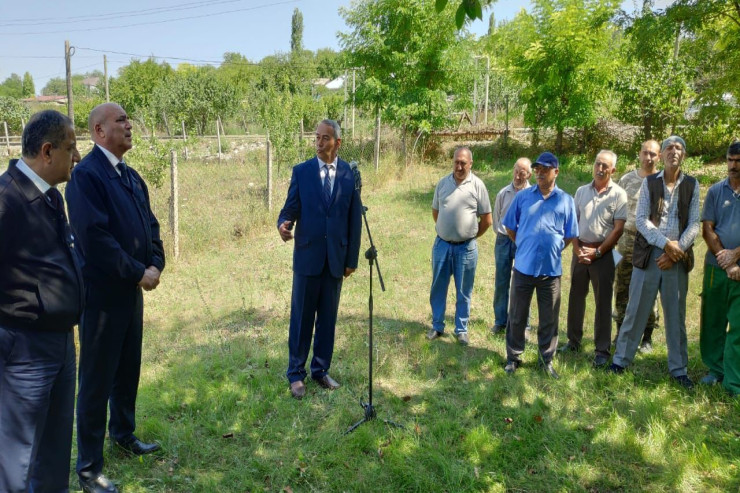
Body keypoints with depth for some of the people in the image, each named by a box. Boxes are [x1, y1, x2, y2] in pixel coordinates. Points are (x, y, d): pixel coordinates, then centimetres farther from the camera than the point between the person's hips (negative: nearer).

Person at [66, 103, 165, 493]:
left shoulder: (131, 176, 11)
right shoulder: (86, 174, -16)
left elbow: (149, 224, 11)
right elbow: (95, 236, -23)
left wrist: (155, 265, -5)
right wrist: (138, 273, -17)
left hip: (133, 289, 8)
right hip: (103, 293, -8)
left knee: (128, 369, 20)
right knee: (97, 379, 3)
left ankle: (123, 434, 41)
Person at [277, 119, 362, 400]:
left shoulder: (350, 174, 2)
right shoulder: (301, 171, -1)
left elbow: (355, 220, 4)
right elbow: (290, 208, -2)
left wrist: (352, 259, 3)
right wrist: (284, 224, -26)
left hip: (336, 258, 1)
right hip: (307, 256, -1)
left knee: (328, 318, 11)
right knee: (301, 318, 5)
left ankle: (321, 370, 26)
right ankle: (296, 374, 19)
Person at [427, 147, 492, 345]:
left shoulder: (477, 185, -5)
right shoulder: (442, 183, 3)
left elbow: (486, 220, 0)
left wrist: (470, 236, 7)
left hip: (466, 248, -2)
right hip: (441, 245, 3)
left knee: (464, 292, 9)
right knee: (438, 288, 10)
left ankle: (461, 330, 21)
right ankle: (437, 326, 24)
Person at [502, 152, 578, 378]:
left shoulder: (566, 201, 2)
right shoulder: (523, 196, 1)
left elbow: (569, 235, 10)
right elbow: (510, 227, 11)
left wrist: (554, 249, 7)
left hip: (551, 268, 0)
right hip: (524, 266, 0)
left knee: (549, 318, 10)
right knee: (517, 316, 9)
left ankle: (547, 360, 24)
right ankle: (513, 357, 23)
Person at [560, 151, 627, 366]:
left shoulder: (619, 194, -5)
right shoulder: (581, 191, 6)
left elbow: (618, 229, -8)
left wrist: (597, 252, -12)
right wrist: (577, 249, -4)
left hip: (603, 253, -3)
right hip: (580, 251, 4)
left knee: (603, 302, 2)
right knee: (576, 297, 10)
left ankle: (602, 349, 11)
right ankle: (573, 341, 23)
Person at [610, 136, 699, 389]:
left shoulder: (692, 185, 5)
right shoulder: (649, 182, 2)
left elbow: (694, 224, 1)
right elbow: (641, 219, -5)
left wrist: (677, 251, -11)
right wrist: (666, 243, -15)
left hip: (678, 258, 1)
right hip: (648, 253, -1)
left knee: (676, 315, 9)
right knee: (636, 310, 4)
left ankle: (678, 369, 20)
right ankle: (621, 359, 16)